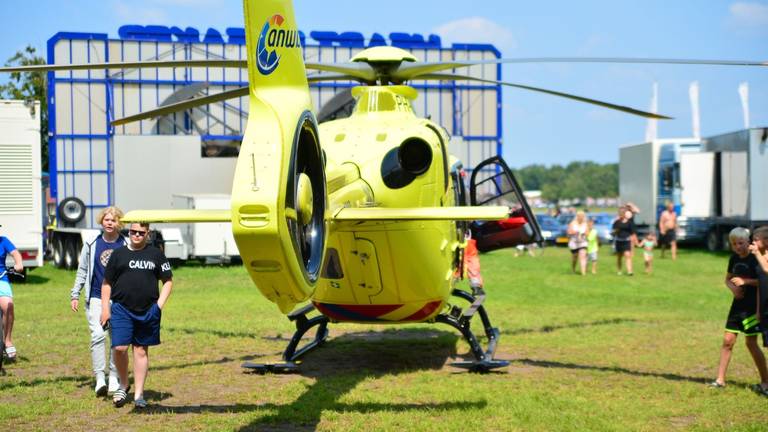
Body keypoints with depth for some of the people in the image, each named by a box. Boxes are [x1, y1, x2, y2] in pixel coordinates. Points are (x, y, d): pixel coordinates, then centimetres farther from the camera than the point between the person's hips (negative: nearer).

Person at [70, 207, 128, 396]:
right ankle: (99, 379, -8)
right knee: (98, 335, -12)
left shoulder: (126, 246, 3)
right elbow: (82, 271, 13)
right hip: (96, 297, 0)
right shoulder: (91, 244, 6)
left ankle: (114, 378, 15)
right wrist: (75, 295, 10)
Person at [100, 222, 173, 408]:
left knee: (141, 351, 7)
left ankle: (139, 394, 15)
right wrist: (105, 309, 3)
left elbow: (168, 281, 11)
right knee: (120, 348, -12)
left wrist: (160, 304, -1)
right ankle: (123, 385, 12)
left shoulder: (156, 254, 7)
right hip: (121, 309, 0)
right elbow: (106, 283, 11)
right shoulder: (119, 254, 7)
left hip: (148, 311, 1)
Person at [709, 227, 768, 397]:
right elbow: (728, 279, 16)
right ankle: (720, 379, 10)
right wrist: (733, 287, -5)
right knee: (728, 340, 4)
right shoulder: (734, 259, 7)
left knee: (751, 342, -4)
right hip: (738, 303, 6)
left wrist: (746, 281, -23)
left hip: (752, 305, -6)